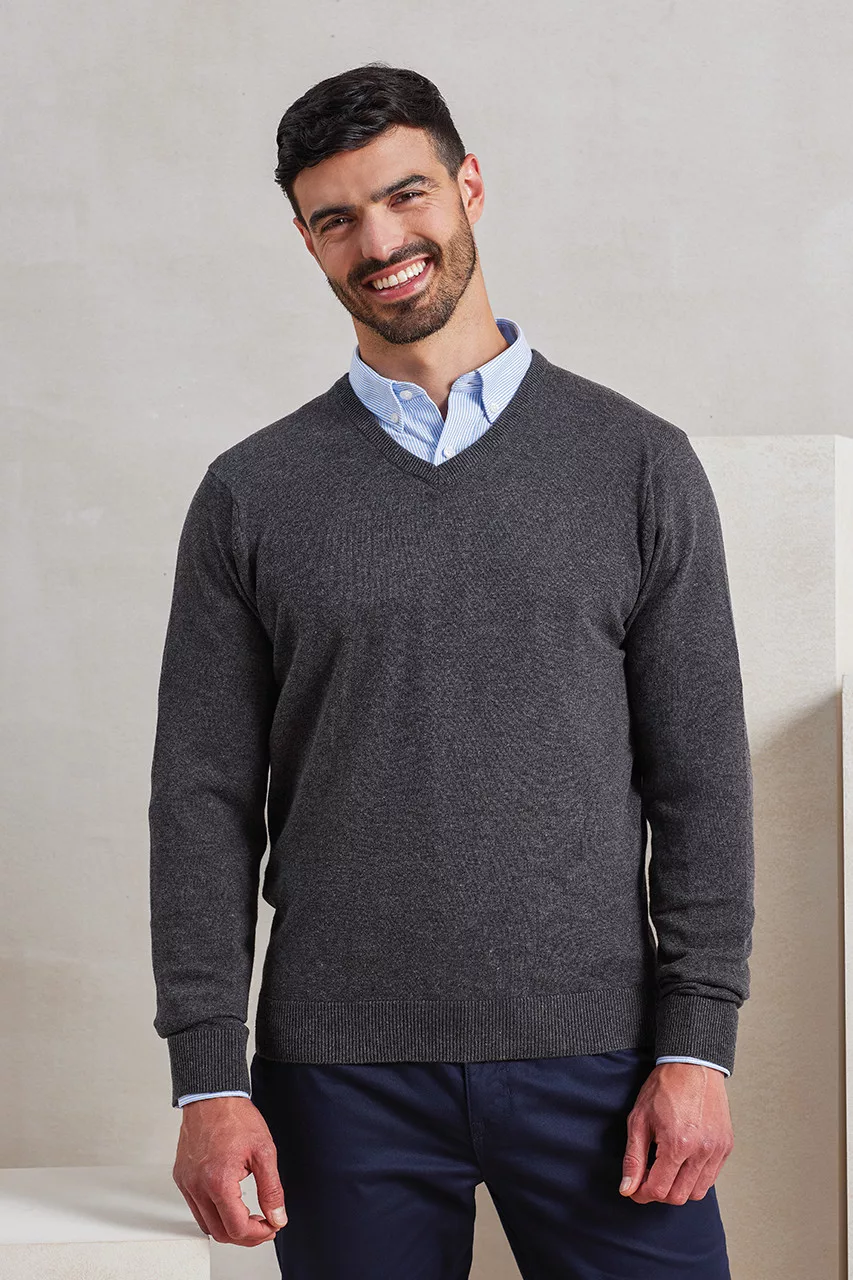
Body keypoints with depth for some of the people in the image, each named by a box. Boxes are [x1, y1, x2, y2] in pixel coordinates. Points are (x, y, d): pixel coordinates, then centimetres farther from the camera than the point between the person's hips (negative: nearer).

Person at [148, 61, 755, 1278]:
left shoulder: (638, 465, 4)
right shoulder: (252, 494, 5)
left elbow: (702, 778, 3)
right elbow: (205, 800, 3)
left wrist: (697, 1043, -4)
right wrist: (209, 1078, -4)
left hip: (592, 1058, 0)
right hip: (343, 1074, 0)